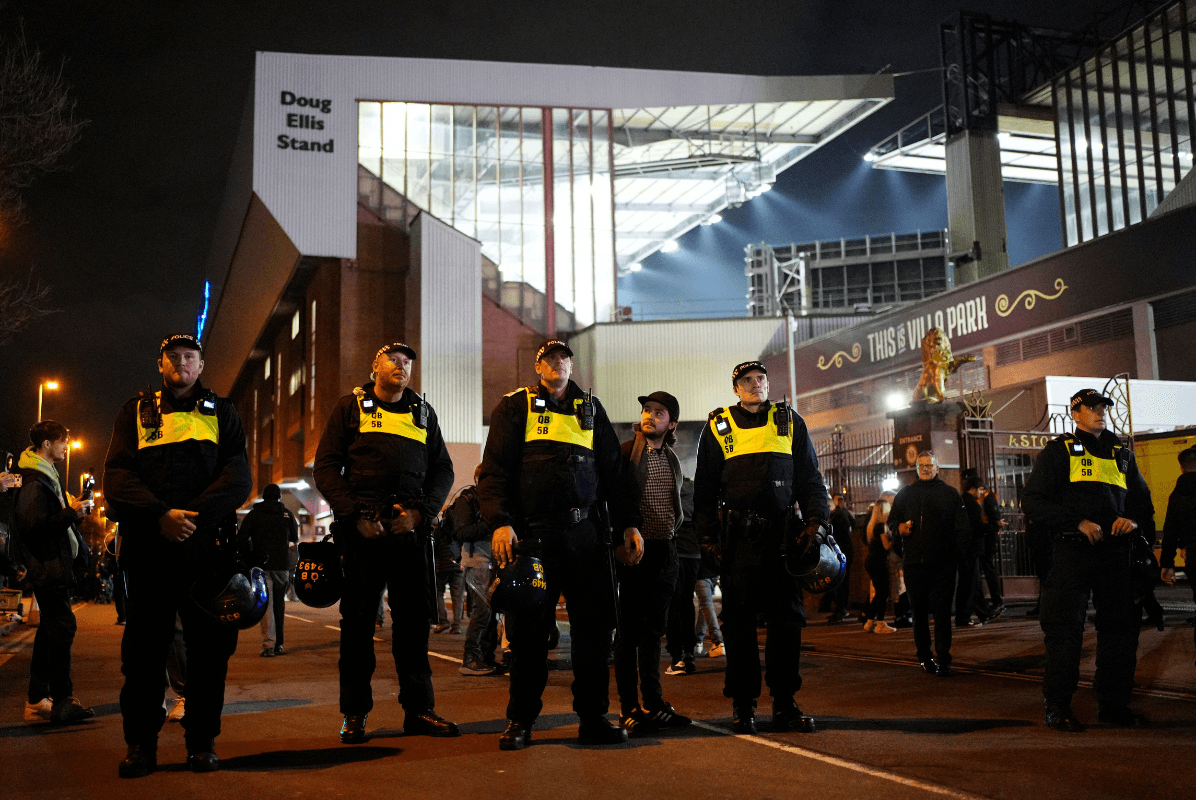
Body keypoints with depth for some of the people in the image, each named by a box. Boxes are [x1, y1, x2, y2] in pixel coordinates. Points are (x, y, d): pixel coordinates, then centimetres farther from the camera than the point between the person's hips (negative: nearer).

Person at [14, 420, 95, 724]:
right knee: (62, 628, -11)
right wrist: (71, 513, -17)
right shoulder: (34, 481, -13)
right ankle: (62, 702, -9)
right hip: (48, 567, -11)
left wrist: (74, 510, 10)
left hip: (54, 566, 11)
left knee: (50, 631, 12)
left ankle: (38, 701, 18)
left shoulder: (46, 476, 20)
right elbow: (33, 526, -21)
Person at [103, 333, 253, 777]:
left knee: (210, 645, 1)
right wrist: (161, 516, -14)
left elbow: (238, 475, 1)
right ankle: (140, 744, 15)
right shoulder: (136, 412, 16)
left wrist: (193, 515, -15)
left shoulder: (221, 412, 14)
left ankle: (202, 740, 13)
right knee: (143, 646, 3)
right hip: (149, 549, 1)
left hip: (209, 548, 0)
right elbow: (117, 476, 3)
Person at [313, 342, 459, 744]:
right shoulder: (350, 407, 10)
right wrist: (355, 514, -8)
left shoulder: (423, 413, 18)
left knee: (415, 617, 4)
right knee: (358, 619, 3)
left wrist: (420, 512, -3)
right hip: (361, 529, -2)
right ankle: (354, 712, 12)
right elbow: (325, 467, 3)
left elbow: (443, 470, 14)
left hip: (411, 529, 2)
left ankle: (418, 708, 12)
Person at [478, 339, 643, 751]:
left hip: (585, 535, 3)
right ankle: (521, 720, 14)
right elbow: (494, 468, 1)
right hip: (531, 535, -3)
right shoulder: (515, 406, 9)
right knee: (528, 629, 2)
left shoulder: (591, 409, 18)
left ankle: (593, 717, 14)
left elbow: (613, 471, 19)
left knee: (595, 625, 2)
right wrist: (500, 522, -12)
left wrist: (628, 524, 11)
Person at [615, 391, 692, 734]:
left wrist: (673, 529, 13)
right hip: (635, 551, -6)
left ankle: (653, 703, 18)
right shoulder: (625, 452, -5)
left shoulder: (671, 459, 14)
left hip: (665, 552, 6)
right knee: (629, 630, -1)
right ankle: (629, 709, 4)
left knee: (654, 629, 11)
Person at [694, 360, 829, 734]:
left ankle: (784, 703, 10)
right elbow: (705, 486, 10)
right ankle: (743, 706, 9)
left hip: (782, 532, 1)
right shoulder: (718, 426, 10)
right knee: (739, 619, 1)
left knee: (787, 616, 2)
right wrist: (708, 535, 2)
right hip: (738, 535, -1)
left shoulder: (790, 422, 13)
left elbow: (810, 477, 14)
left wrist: (816, 520, 0)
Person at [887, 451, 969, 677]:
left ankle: (943, 660, -2)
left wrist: (959, 555, -5)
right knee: (919, 612, 7)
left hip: (943, 564, -2)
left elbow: (962, 528, 6)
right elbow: (891, 520, 22)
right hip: (914, 563, 2)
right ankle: (924, 656, 19)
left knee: (942, 611, -5)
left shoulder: (949, 494, 10)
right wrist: (900, 527, -1)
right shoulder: (905, 494, 15)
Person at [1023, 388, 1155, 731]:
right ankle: (1057, 707, 2)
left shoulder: (1122, 453, 19)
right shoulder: (1058, 451, 4)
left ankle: (1114, 703, 20)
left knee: (1120, 628, 8)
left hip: (1115, 552, 5)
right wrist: (1078, 522, -15)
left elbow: (1142, 498, 24)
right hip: (1073, 552, -5)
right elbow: (1033, 501, -4)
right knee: (1065, 629, -5)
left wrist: (1136, 520, -1)